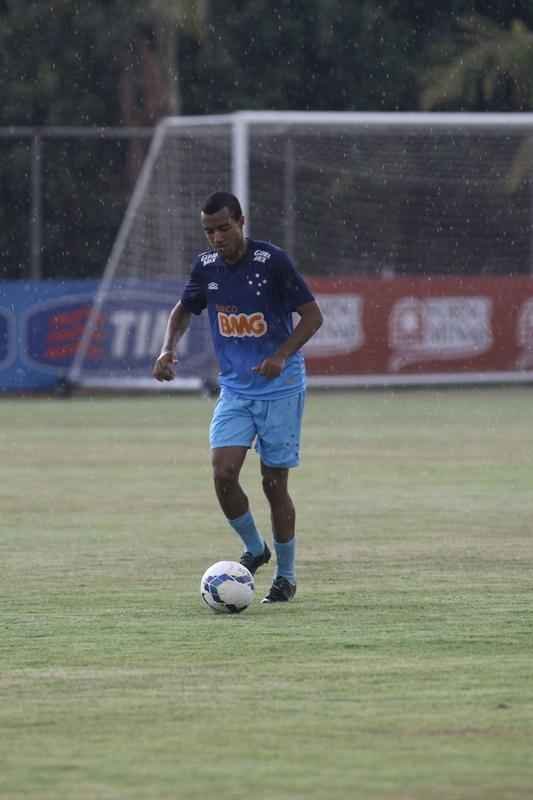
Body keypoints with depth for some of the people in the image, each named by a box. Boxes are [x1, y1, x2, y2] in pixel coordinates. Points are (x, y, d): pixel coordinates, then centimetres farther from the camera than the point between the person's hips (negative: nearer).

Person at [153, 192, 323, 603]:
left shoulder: (272, 261, -14)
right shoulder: (206, 266, 0)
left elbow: (312, 315, -10)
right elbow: (184, 310, 18)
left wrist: (282, 356, -24)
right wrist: (169, 349, -1)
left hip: (281, 388, -4)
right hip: (235, 389, 4)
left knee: (274, 483, -1)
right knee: (223, 472, -13)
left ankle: (286, 576, 15)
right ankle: (254, 549, 11)